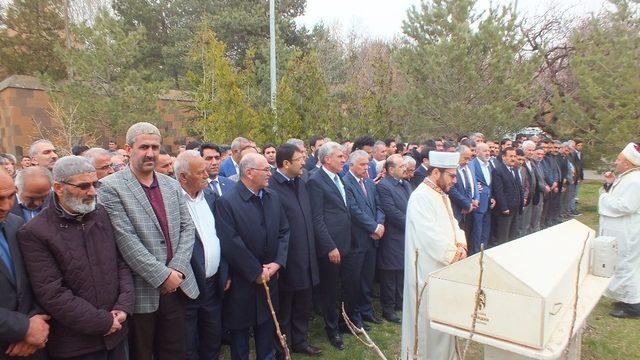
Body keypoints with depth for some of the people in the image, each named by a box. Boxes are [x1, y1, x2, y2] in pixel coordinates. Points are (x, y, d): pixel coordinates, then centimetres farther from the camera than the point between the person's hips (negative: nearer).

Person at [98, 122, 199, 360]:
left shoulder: (172, 185, 9)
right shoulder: (110, 187, -9)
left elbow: (187, 227, 6)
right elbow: (126, 240, -15)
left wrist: (176, 270, -7)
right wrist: (163, 276, -15)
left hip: (177, 286, 5)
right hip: (142, 291, -4)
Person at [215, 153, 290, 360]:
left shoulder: (273, 197, 3)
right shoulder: (227, 202, -18)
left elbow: (284, 232, 5)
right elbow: (230, 244, -21)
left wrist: (278, 262, -7)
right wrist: (256, 272, -15)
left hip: (268, 279, 5)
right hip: (241, 282, -5)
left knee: (266, 329, 20)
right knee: (240, 332, 14)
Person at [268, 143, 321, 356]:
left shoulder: (301, 183, 9)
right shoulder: (271, 187, -18)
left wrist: (311, 251, 14)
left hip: (306, 259, 7)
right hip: (286, 262, -7)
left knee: (303, 307, 22)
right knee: (283, 311, 13)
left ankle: (300, 342, 40)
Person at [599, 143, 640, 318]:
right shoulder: (625, 176, 9)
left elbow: (626, 206, -28)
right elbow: (618, 199, 17)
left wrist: (605, 198, -16)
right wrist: (610, 184, 3)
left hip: (626, 235, -10)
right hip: (618, 232, 10)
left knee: (625, 265, 0)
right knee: (622, 265, 19)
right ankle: (626, 299, 33)